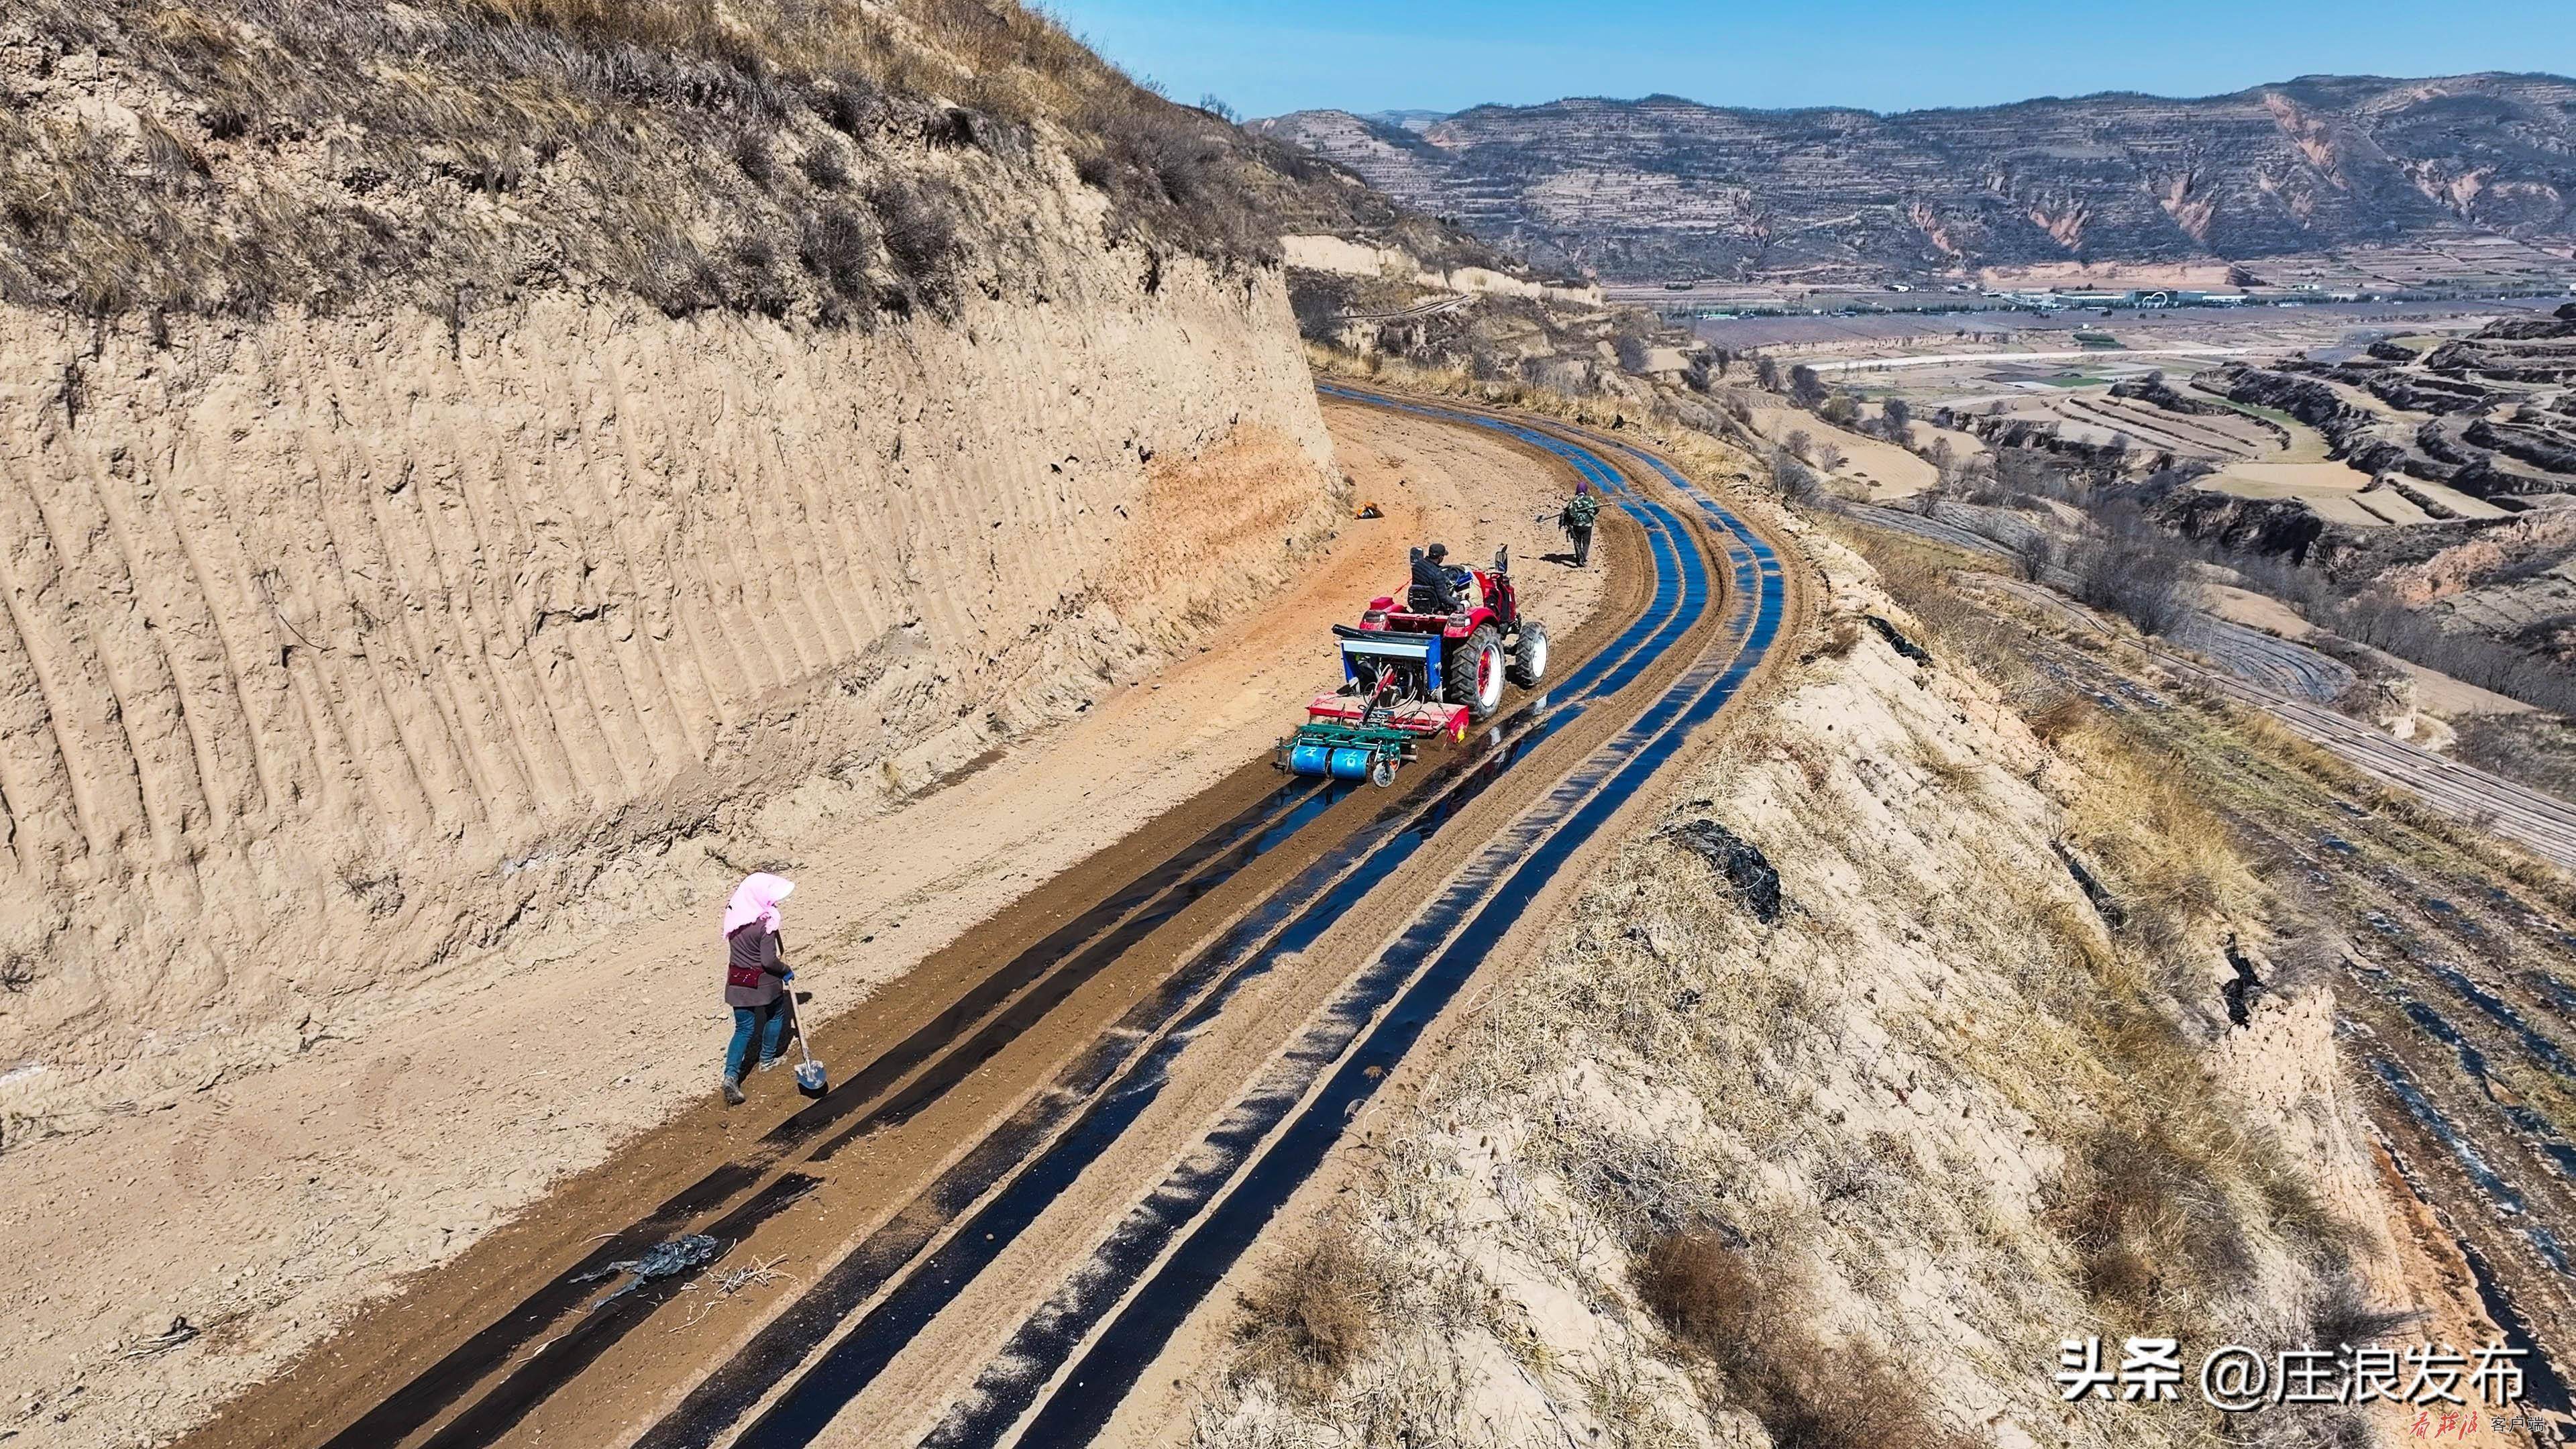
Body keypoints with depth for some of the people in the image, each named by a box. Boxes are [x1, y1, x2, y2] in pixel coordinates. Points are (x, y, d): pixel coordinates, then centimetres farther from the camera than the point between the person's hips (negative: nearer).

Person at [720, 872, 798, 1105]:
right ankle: (768, 1058, 39)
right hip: (763, 980, -5)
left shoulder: (734, 911, -5)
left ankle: (731, 1075, -1)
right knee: (776, 1015, 25)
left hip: (737, 979, 5)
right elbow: (769, 961, -23)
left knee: (744, 1028, 14)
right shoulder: (765, 922, -25)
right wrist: (786, 971, -5)